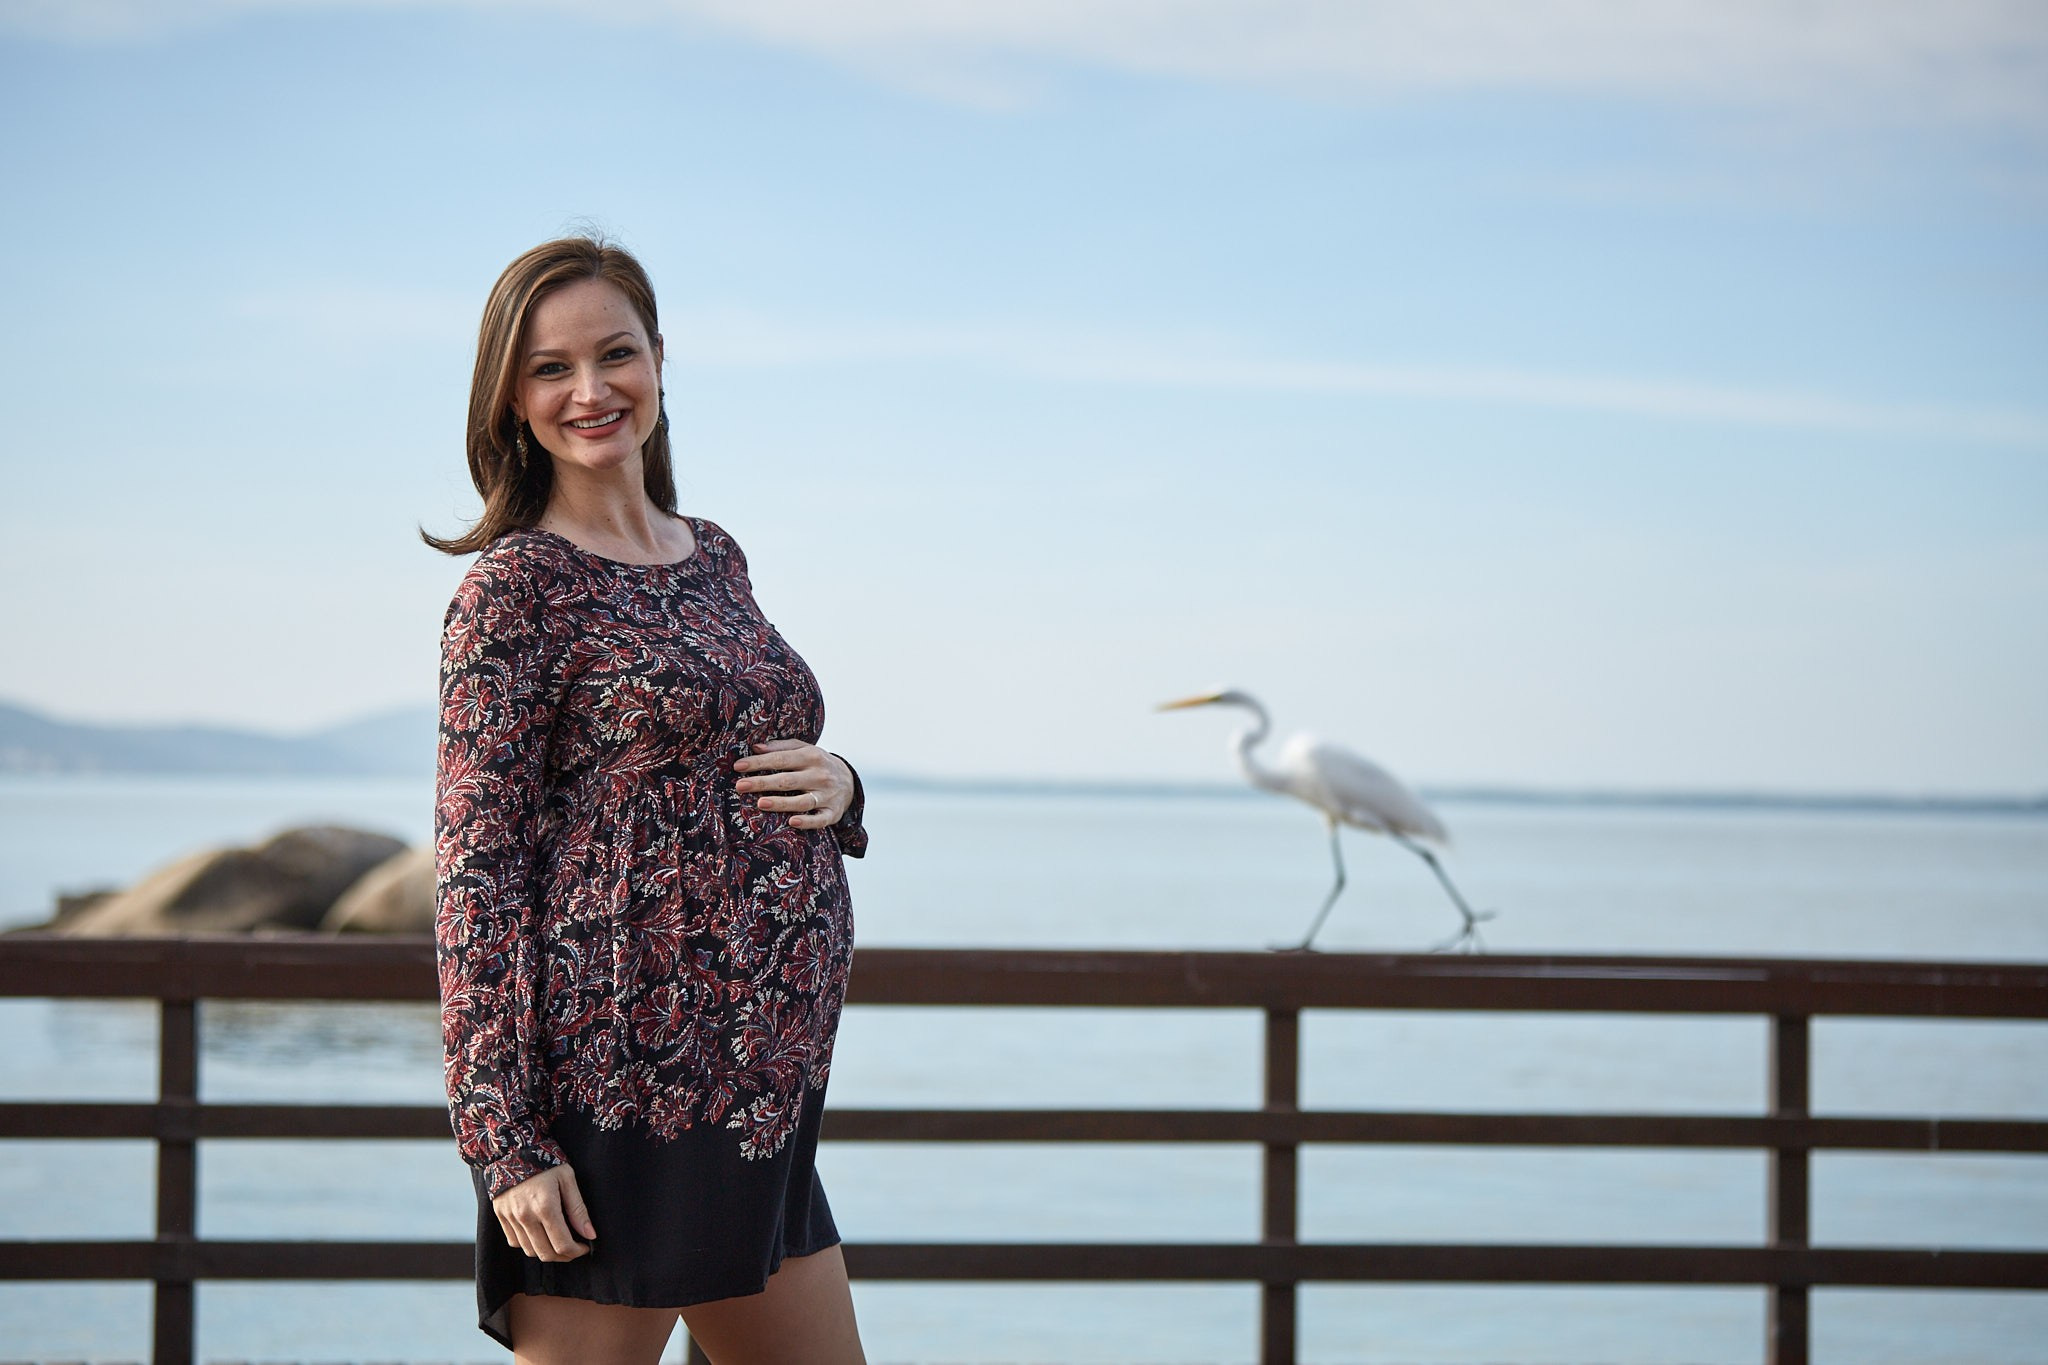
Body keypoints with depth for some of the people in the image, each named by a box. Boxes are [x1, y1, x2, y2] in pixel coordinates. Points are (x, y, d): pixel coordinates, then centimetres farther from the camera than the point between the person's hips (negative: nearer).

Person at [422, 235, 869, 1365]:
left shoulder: (713, 559, 14)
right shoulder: (516, 585, -7)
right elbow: (478, 871, -11)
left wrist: (834, 785, 1)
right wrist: (506, 1144, -17)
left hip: (766, 1090, 8)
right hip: (617, 1091, -7)